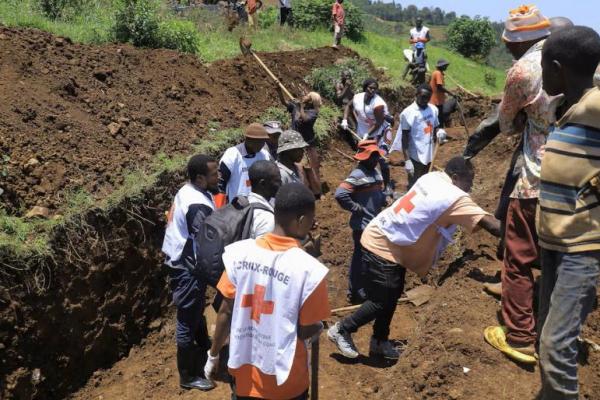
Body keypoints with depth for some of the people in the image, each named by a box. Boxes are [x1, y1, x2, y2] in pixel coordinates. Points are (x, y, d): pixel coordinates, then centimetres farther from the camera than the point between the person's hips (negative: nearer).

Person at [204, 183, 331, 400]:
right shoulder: (309, 269, -23)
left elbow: (226, 312, -4)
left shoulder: (240, 252, -13)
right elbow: (306, 330, -14)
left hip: (243, 371, 3)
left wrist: (213, 355, 10)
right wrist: (319, 328, 9)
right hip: (284, 381, -3)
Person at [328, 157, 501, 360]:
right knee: (381, 302, 1)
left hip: (389, 244, 9)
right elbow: (487, 222, -24)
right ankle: (341, 330, 18)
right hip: (382, 247, -9)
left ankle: (380, 342, 32)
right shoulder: (453, 197, -22)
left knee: (392, 295, 18)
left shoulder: (434, 177, 1)